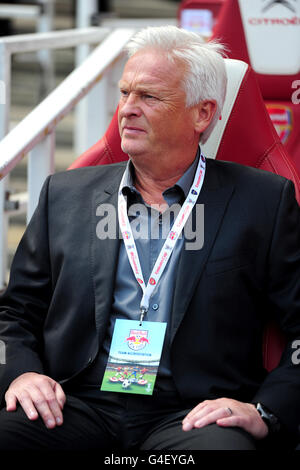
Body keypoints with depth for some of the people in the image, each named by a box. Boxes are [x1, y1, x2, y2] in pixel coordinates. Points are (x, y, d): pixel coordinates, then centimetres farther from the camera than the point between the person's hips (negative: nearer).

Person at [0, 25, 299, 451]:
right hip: (80, 408, 3)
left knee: (221, 445, -38)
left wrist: (265, 411, -10)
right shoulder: (66, 195, 18)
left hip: (191, 415, -2)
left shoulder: (264, 202, 9)